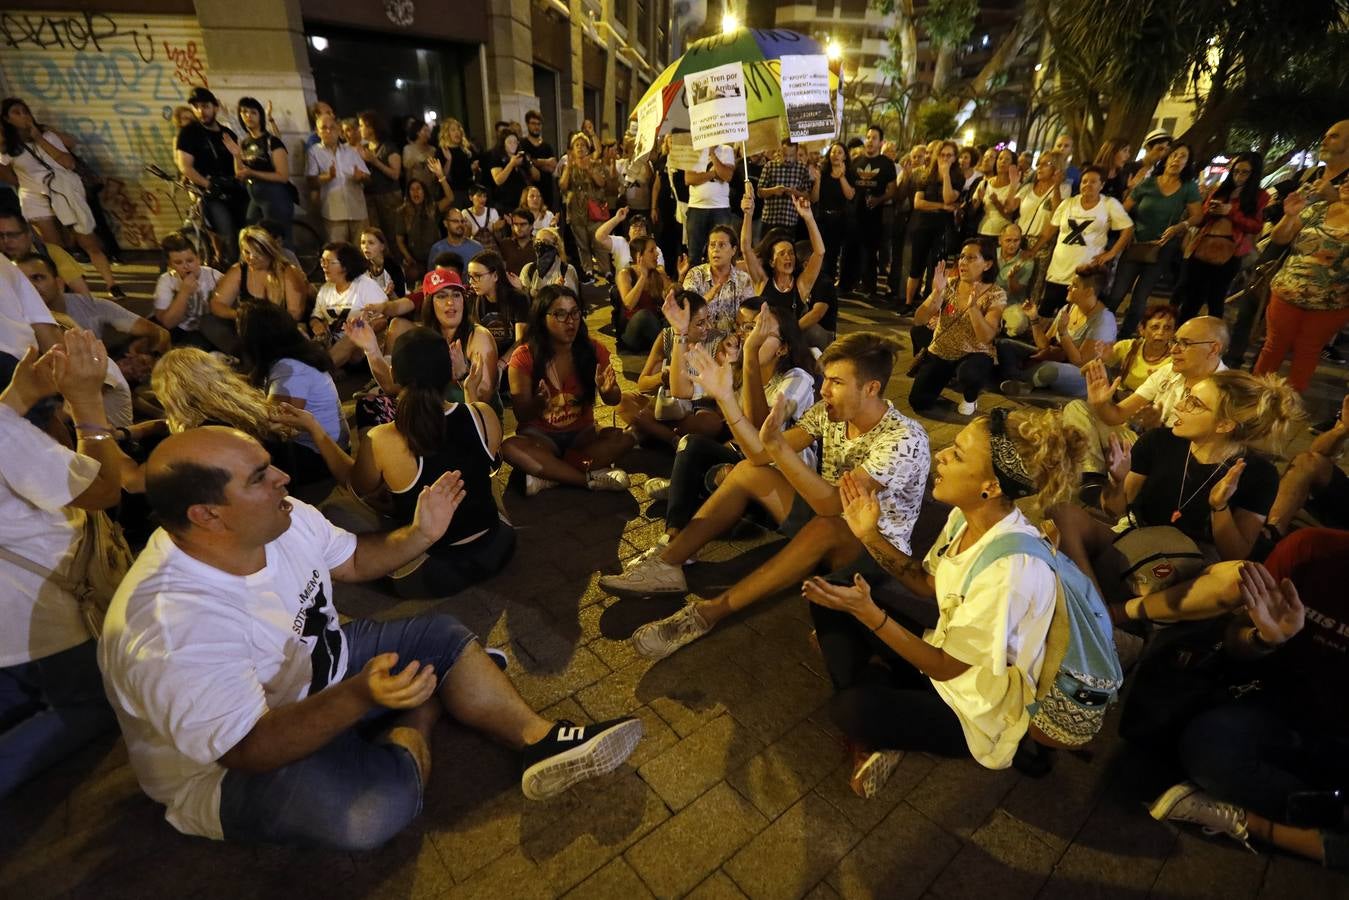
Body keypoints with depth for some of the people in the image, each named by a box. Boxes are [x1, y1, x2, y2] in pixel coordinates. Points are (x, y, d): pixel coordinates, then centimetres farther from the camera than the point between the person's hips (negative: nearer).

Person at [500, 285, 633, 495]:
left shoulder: (593, 350, -5)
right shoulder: (524, 357, -10)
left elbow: (613, 400, -1)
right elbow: (522, 416, -10)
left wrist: (608, 390, -26)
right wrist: (539, 403, -33)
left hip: (582, 434, 2)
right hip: (540, 436, -2)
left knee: (625, 438, -26)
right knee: (509, 448, -33)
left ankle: (547, 475, -26)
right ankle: (592, 479, -29)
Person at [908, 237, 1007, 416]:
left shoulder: (996, 295, -12)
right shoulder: (950, 286, -5)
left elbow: (986, 337, -25)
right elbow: (918, 321, -13)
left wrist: (973, 305, -37)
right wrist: (936, 293, -27)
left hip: (973, 355, -3)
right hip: (939, 353, 3)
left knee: (969, 375, -39)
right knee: (918, 403, -10)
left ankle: (969, 399, 0)